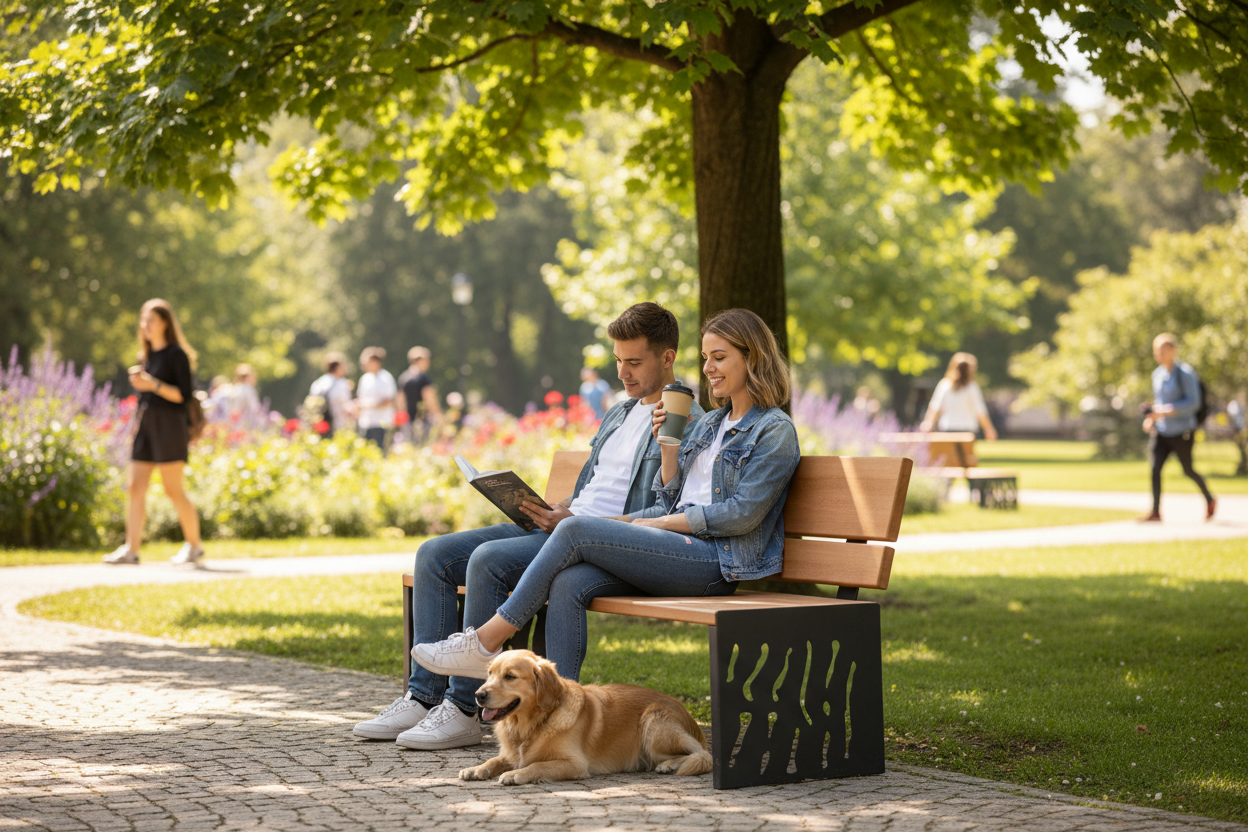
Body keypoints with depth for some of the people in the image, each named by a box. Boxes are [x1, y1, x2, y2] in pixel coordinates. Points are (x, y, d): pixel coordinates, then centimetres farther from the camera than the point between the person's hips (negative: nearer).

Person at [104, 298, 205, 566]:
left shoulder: (176, 354, -6)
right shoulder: (147, 355, 17)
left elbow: (184, 394, -12)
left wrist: (153, 384, -19)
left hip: (169, 425, -7)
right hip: (145, 424, 7)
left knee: (173, 489, -4)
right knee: (135, 488, -1)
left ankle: (195, 545, 9)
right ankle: (131, 549, -3)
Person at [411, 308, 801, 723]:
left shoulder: (775, 431, 0)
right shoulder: (709, 424, 25)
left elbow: (743, 514, -10)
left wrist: (654, 522, -6)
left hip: (716, 562, -7)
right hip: (678, 551, 8)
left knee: (575, 531, -22)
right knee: (569, 583, -22)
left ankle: (486, 643, -14)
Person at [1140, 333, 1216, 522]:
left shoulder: (1185, 373, -12)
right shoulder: (1158, 374, 8)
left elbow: (1193, 402, -17)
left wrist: (1165, 412, -26)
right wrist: (1151, 419, 2)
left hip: (1181, 431, -5)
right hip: (1160, 431, 5)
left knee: (1188, 470, 6)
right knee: (1154, 467, -11)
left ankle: (1210, 500, 32)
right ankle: (1155, 511, -12)